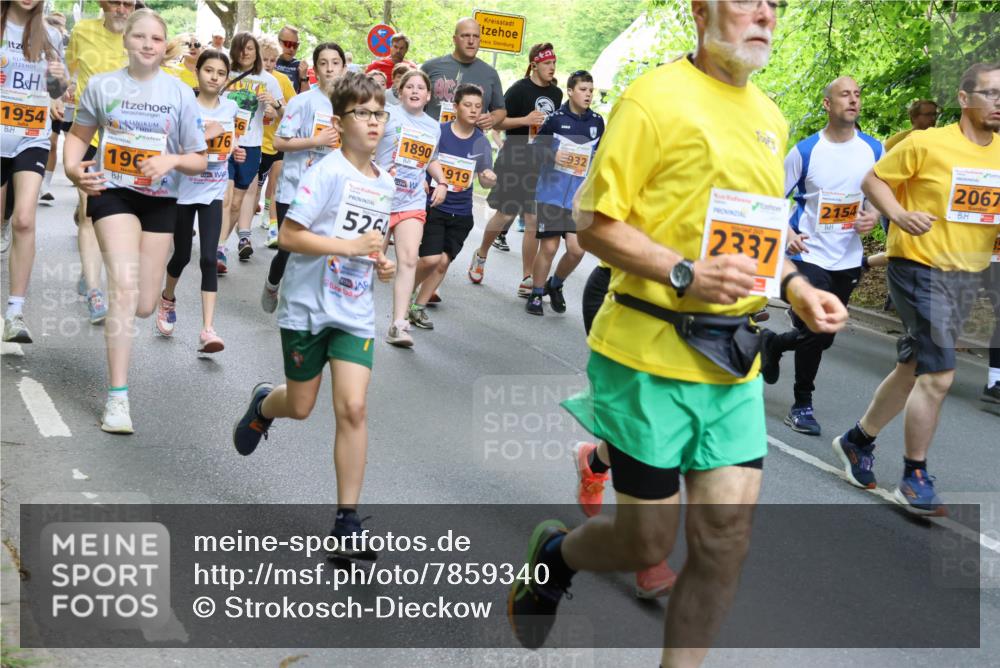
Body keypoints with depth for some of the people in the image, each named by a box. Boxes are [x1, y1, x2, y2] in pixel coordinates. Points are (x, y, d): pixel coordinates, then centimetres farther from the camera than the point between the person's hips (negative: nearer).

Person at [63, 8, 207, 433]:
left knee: (144, 307, 7)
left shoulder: (180, 93, -3)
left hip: (160, 201, 2)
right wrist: (72, 168, -11)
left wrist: (172, 160, -21)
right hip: (112, 193, -2)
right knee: (124, 286, -21)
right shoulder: (101, 86, -3)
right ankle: (117, 398, -18)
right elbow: (79, 135, 9)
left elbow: (199, 161, 0)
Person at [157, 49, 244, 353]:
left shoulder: (230, 108, 3)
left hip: (214, 192, 2)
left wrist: (235, 151, 5)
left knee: (208, 259, -9)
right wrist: (203, 136, -27)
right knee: (182, 255, 10)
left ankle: (207, 329, -12)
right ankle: (168, 299, 43)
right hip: (184, 190, -2)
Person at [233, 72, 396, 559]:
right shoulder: (327, 173, -13)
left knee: (353, 409, -9)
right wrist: (349, 246, -24)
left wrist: (381, 262, 3)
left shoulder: (385, 183, 7)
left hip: (355, 313, 4)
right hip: (308, 305, -4)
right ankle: (263, 404, 50)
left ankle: (347, 521, -2)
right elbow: (289, 235, -18)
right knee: (301, 407, 11)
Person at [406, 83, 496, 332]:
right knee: (431, 259, -13)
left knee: (443, 262, 4)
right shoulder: (438, 132, -7)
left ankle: (419, 307, 22)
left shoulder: (481, 142, 2)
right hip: (434, 206, -3)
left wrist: (489, 178, -17)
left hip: (461, 213, 4)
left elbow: (485, 181, 6)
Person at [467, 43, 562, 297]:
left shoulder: (556, 93, 11)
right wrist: (525, 120, -19)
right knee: (505, 214, 1)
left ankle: (527, 280, 4)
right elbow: (498, 122, -7)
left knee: (534, 221, 0)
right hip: (514, 159, -4)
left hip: (541, 163, 4)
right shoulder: (520, 89, -7)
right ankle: (480, 255, 30)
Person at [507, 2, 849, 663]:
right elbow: (594, 223, -12)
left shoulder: (770, 118, 15)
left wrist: (795, 286, 6)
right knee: (647, 542, 6)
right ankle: (555, 552, 38)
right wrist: (685, 274, -24)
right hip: (652, 356, -6)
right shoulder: (656, 97, -10)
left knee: (726, 536, 3)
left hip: (733, 361, 7)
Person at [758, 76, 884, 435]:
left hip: (848, 260, 4)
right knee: (817, 335, -11)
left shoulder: (873, 150, 2)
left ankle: (773, 343, 42)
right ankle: (802, 406, 9)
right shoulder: (805, 150, -7)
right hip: (809, 256, -4)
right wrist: (785, 232, -16)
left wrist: (874, 215, -7)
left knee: (821, 336, 11)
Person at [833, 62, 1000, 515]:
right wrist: (899, 215, -21)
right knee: (939, 375, -11)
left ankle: (859, 440, 35)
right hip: (920, 268, -7)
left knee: (912, 369, 16)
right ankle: (915, 478, 3)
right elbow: (874, 180, -4)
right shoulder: (927, 144, -11)